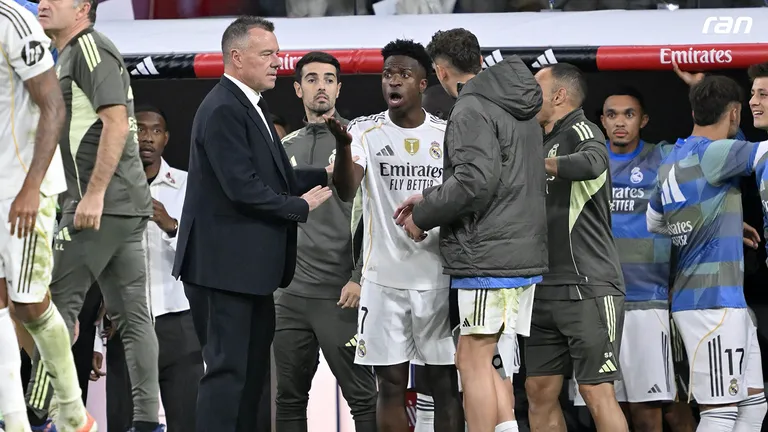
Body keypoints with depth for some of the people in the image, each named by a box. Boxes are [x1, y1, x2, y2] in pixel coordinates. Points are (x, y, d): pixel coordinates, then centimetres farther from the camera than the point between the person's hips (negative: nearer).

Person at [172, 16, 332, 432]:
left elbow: (275, 177, 17)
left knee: (252, 367, 12)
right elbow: (243, 188, -22)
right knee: (228, 368, -9)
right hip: (226, 265, -10)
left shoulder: (251, 106, 17)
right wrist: (300, 206, -10)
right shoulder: (223, 110, -16)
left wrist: (326, 174, 6)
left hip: (251, 265, 10)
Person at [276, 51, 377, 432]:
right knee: (289, 396, 8)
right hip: (290, 293, 6)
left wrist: (360, 279, -14)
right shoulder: (285, 147, 15)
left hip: (340, 294, -6)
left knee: (361, 395, -6)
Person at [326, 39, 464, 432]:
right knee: (391, 386, 3)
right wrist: (343, 145, -35)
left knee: (445, 384, 3)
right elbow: (346, 191, -18)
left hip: (439, 277, 1)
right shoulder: (365, 131, -1)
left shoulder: (448, 134, 3)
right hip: (383, 278, -1)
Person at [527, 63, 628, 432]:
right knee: (539, 391, 6)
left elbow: (592, 163, -31)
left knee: (596, 392, -10)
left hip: (588, 287, -9)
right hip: (545, 290, 9)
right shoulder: (544, 143, 21)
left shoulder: (580, 132, -6)